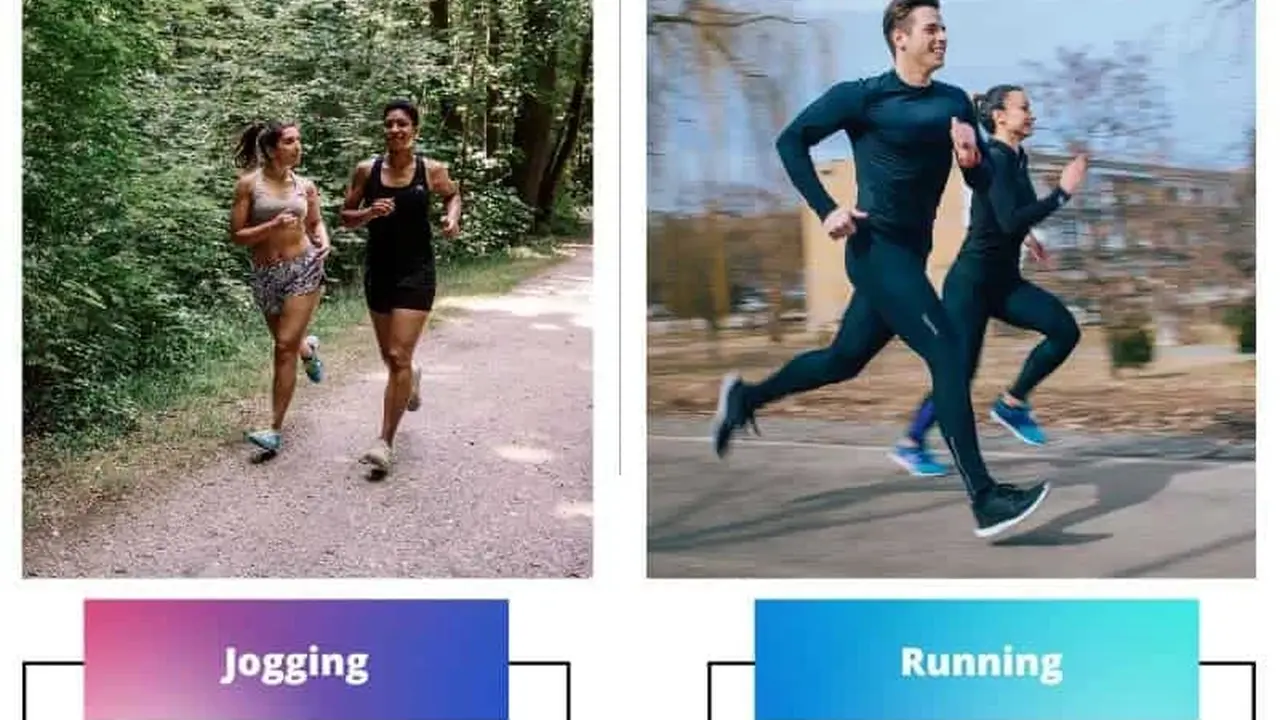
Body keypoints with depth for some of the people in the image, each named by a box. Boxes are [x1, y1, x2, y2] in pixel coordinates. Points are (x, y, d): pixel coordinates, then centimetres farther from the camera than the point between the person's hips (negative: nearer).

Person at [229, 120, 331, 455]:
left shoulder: (305, 186, 3)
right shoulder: (249, 183, -6)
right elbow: (237, 236, -6)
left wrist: (323, 240, -2)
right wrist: (273, 226, -21)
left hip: (304, 268, 0)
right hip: (266, 274, 1)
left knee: (285, 347, -9)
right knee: (288, 344, 16)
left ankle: (275, 430, -7)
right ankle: (308, 347, 57)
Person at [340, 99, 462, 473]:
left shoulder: (432, 171, -5)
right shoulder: (367, 170, -3)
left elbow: (454, 195, 15)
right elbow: (346, 216, 4)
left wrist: (453, 217, -6)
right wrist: (369, 212, -16)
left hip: (416, 272, -3)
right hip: (379, 270, 3)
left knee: (398, 357, -12)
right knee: (390, 356, 18)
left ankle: (385, 441, -6)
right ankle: (411, 379, 55)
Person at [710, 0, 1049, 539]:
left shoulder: (954, 102, 8)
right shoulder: (863, 95, -8)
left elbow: (983, 182, 9)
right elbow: (791, 140, -5)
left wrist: (973, 157, -14)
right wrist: (826, 210, -13)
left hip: (910, 252, 8)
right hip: (877, 248, -8)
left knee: (845, 359, 18)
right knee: (947, 352, -17)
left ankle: (745, 397, 40)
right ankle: (984, 500, -17)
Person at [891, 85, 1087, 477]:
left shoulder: (1016, 159, 11)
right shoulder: (995, 159, -16)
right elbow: (1010, 221, -29)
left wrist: (1025, 236, 27)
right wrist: (1062, 192, -26)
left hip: (1004, 281, 8)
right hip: (972, 281, -8)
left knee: (1065, 329, -9)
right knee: (959, 370, -7)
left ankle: (1012, 403, 5)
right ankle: (910, 444, 12)